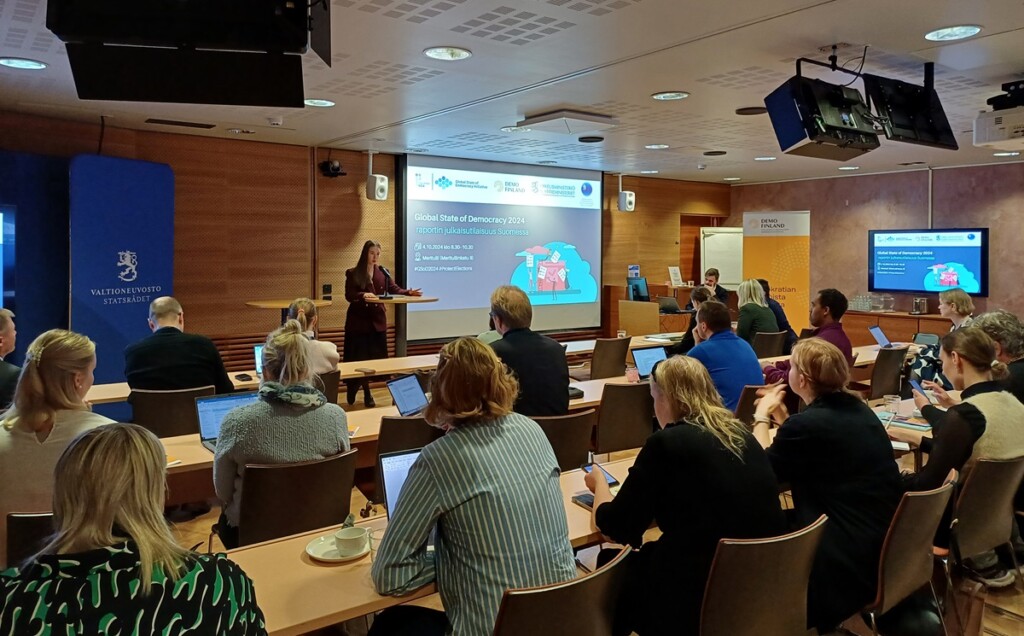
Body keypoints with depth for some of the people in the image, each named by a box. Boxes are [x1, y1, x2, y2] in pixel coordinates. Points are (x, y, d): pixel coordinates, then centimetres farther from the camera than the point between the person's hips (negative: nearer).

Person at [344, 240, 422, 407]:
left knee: (376, 356, 5)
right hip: (358, 321, -4)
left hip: (377, 320, 4)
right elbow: (349, 295, -12)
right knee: (359, 357, -1)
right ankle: (366, 393, 14)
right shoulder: (353, 273, -3)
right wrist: (363, 296, -32)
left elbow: (394, 289, 0)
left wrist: (408, 292, -19)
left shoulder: (383, 272, 9)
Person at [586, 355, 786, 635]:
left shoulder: (666, 443, -14)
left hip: (699, 602, -7)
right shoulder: (742, 435, 6)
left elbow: (615, 527, -5)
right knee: (636, 561, 25)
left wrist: (599, 482, 13)